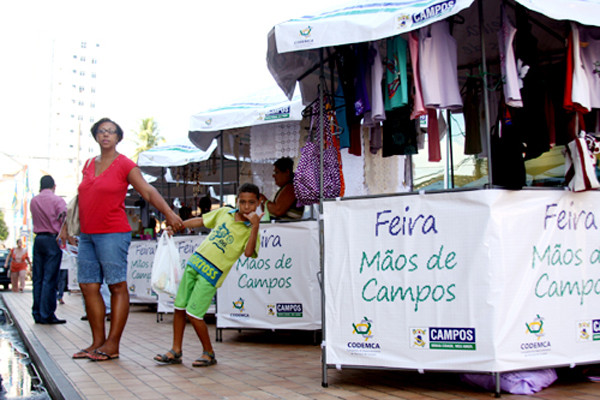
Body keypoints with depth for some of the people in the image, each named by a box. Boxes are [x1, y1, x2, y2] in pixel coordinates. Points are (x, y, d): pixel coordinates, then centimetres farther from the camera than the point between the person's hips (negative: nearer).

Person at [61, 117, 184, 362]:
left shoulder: (124, 165, -1)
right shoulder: (89, 165, 17)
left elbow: (147, 191, -6)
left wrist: (169, 214, -18)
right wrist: (67, 224, 28)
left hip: (113, 234, -7)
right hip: (87, 235, 7)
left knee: (117, 286, -5)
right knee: (88, 286, 5)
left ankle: (112, 344, -1)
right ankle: (98, 342, 13)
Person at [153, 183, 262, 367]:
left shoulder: (250, 230, -5)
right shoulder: (224, 212, 9)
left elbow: (248, 252, -23)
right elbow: (200, 221, 22)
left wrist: (255, 225, -28)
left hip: (212, 274, -6)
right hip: (195, 262, 6)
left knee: (193, 314, -10)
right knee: (179, 308, 8)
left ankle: (209, 353, 9)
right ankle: (176, 351, 21)